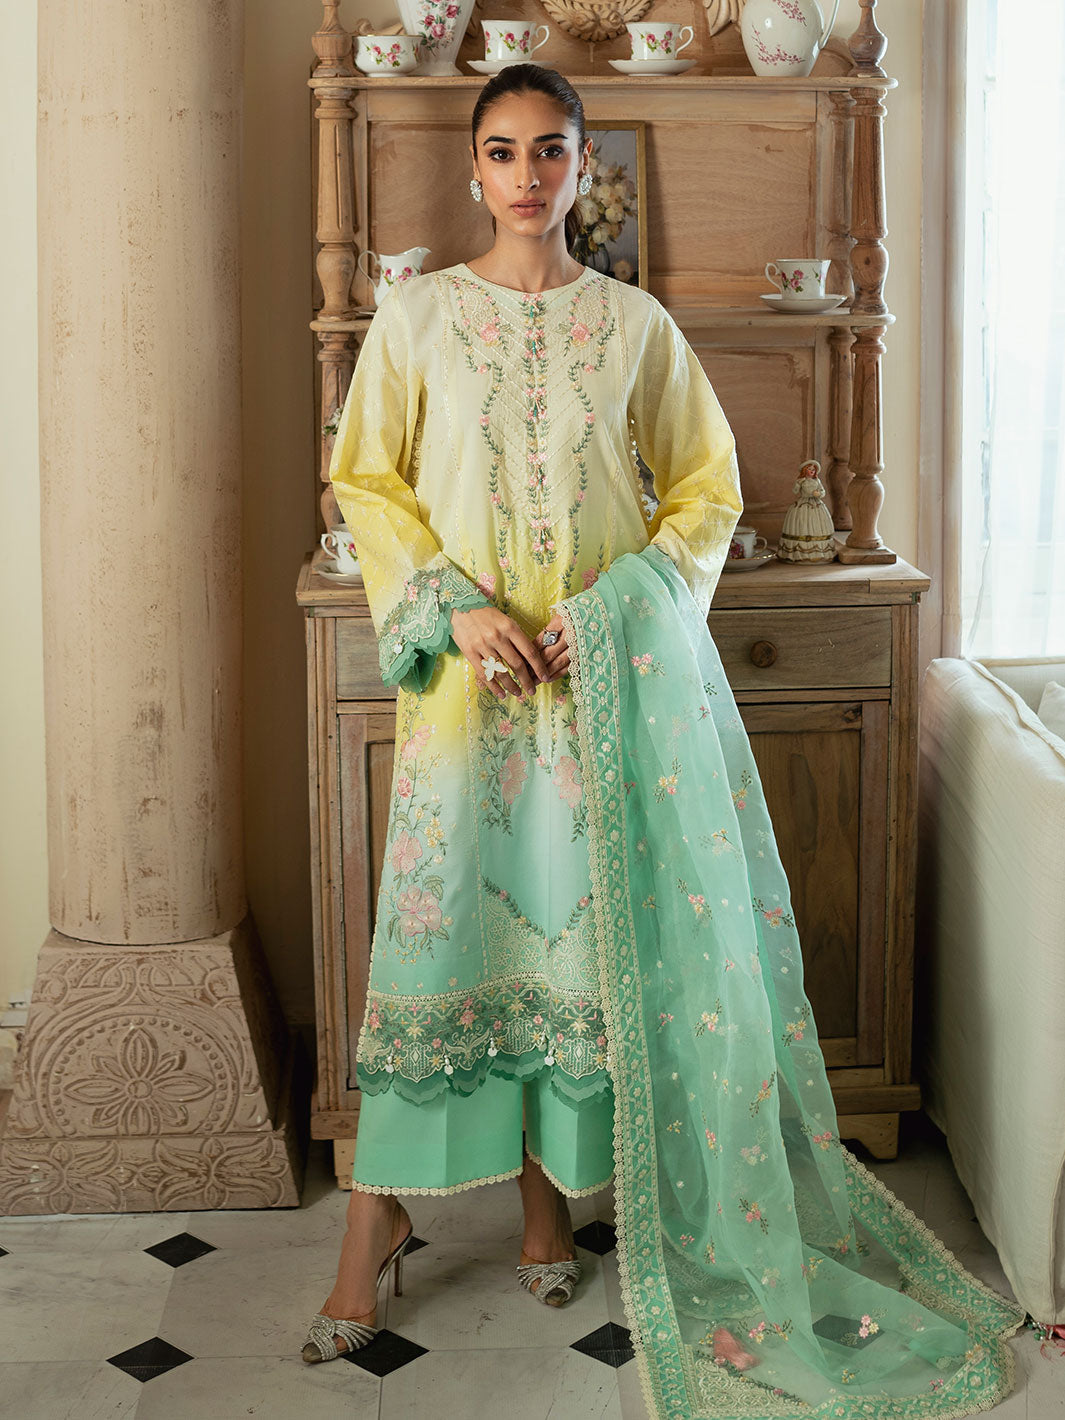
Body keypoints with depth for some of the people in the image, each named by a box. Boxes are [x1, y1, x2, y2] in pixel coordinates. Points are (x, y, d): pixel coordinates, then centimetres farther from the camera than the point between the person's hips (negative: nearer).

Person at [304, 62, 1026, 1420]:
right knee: (439, 920, -1)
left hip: (616, 672, 1)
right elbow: (367, 481, 4)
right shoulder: (417, 314, 4)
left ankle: (551, 1187, 21)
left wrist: (615, 614, -9)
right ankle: (380, 1213, 11)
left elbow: (707, 490, 6)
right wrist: (454, 605, -11)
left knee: (589, 919, 4)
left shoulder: (635, 324, 5)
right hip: (466, 664, -1)